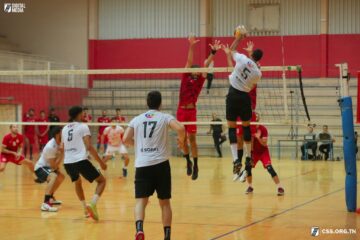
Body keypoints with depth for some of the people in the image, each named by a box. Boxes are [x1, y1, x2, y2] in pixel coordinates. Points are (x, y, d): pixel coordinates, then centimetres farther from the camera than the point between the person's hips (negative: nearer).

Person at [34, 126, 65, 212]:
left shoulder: (58, 143, -1)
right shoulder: (50, 147, -28)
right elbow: (53, 166, -26)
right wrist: (62, 153, -24)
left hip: (47, 167, 10)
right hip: (40, 168, -10)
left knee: (61, 177, 28)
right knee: (54, 177, -37)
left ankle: (51, 198, 41)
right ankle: (45, 204, -44)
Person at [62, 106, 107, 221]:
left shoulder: (65, 129, 19)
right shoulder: (83, 126, 0)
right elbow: (89, 147, -9)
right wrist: (101, 162, -5)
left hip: (67, 162, 6)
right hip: (80, 161, -6)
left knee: (77, 182, 33)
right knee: (102, 180, 6)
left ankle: (86, 208, 28)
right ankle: (92, 204, -15)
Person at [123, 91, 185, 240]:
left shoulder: (137, 119, 12)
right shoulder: (164, 117, 4)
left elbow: (126, 139, 6)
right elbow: (180, 128, -13)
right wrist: (181, 141, 7)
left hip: (142, 165, 1)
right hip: (160, 164, -1)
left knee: (141, 201, -2)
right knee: (165, 202, 11)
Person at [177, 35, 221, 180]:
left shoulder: (200, 80, 8)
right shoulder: (185, 77, 8)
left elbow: (206, 64, 1)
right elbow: (189, 61, -1)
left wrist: (213, 52, -7)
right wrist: (191, 47, -10)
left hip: (191, 111, -1)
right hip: (181, 110, 1)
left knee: (192, 138, -4)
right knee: (183, 138, 6)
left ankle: (195, 165, 2)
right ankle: (188, 161, 22)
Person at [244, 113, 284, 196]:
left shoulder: (263, 129, -17)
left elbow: (264, 144, -21)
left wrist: (258, 138, -38)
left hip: (263, 151, -3)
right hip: (254, 152, 3)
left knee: (269, 168, -20)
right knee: (248, 167, -12)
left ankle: (280, 187, -18)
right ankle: (250, 187, 12)